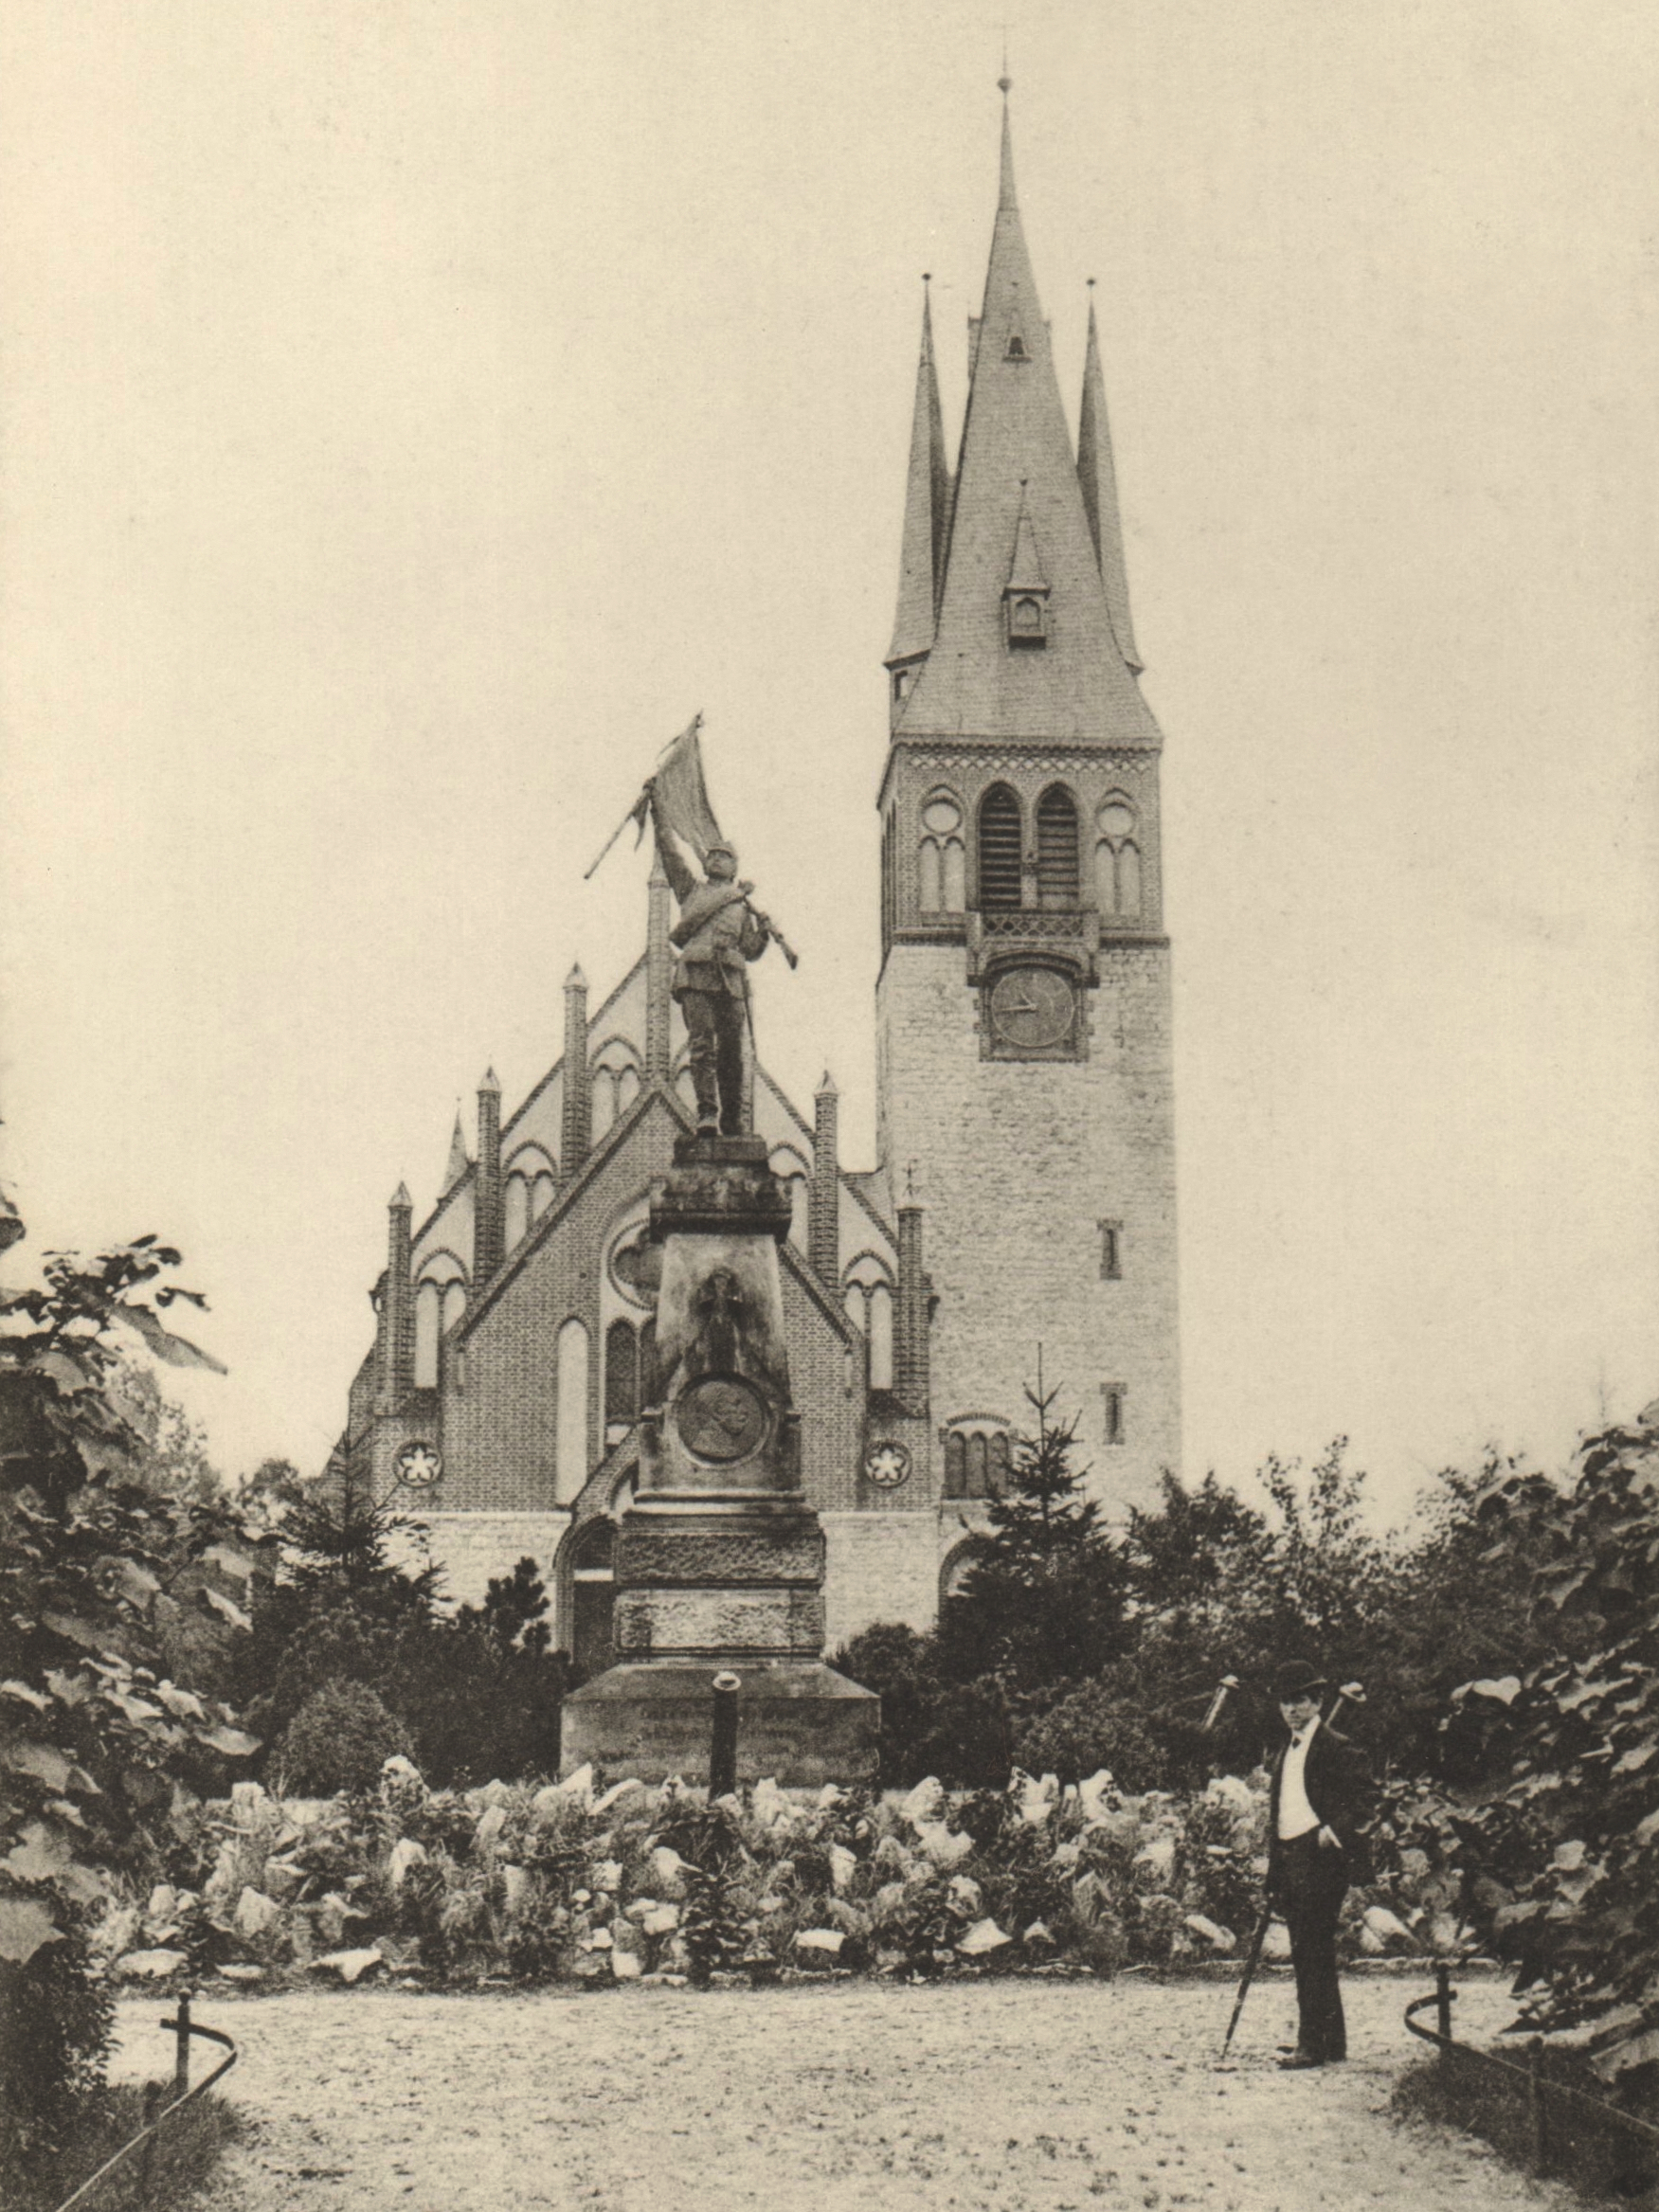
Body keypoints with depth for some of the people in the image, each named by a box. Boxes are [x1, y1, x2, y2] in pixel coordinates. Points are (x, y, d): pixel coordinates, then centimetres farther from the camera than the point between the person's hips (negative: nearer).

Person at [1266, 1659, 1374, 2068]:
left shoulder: (1336, 1747, -6)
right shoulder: (1287, 1752, 20)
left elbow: (1364, 1799, -14)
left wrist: (1333, 1831, -22)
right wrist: (1274, 1872, 17)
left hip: (1321, 1860, -9)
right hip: (1290, 1862, 9)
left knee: (1313, 1954, -11)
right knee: (1307, 1955, 12)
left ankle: (1313, 2046, -10)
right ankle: (1332, 2044, 19)